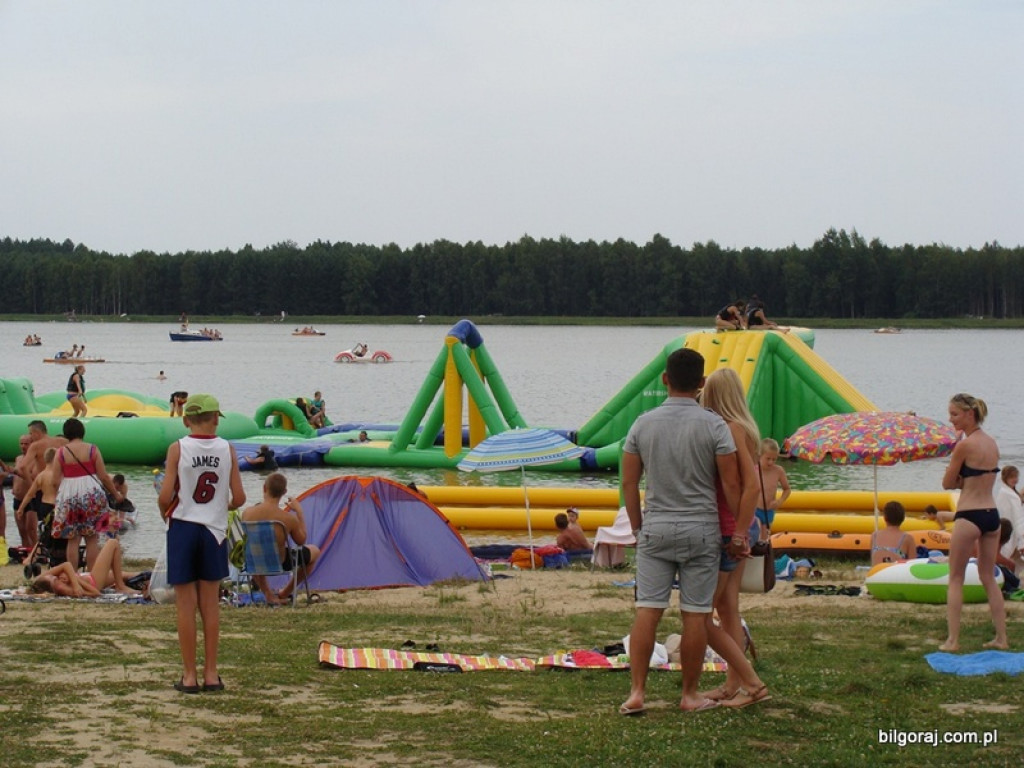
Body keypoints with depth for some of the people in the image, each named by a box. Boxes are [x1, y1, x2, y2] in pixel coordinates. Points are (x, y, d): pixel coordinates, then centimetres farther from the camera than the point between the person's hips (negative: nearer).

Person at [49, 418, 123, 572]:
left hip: (68, 496, 0)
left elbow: (56, 480, -2)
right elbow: (104, 476, -2)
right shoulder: (92, 449, -2)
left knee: (72, 540, 6)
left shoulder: (61, 452, -1)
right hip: (91, 494, 0)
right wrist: (115, 494, 10)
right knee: (92, 539, 5)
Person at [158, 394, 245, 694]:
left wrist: (166, 513, 8)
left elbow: (165, 496, -13)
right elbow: (238, 498, -3)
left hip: (182, 526, -2)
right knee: (211, 604, 10)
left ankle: (189, 676, 5)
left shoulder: (178, 449, -8)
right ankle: (211, 674, 12)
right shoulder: (227, 450, -3)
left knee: (186, 604, 3)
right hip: (214, 529, 2)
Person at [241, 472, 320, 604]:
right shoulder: (288, 519, -26)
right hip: (280, 564, -3)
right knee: (314, 551, 25)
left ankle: (268, 595, 30)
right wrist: (299, 512, -1)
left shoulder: (247, 513, -20)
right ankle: (284, 594, 31)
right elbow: (301, 541, -5)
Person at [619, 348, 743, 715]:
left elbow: (629, 483, 3)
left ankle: (636, 692, -5)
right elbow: (731, 485, -8)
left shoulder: (643, 424, 1)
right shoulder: (713, 425, -7)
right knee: (696, 615, 4)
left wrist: (638, 528, 14)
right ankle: (690, 695, 10)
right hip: (701, 529, -2)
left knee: (647, 611, 1)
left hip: (655, 529, 2)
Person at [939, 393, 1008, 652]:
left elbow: (948, 483, -6)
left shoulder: (964, 446, -13)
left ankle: (953, 640, -1)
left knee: (955, 579, 3)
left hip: (969, 516, -7)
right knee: (989, 578, 16)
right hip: (992, 514, 7)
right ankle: (1001, 638, 15)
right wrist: (963, 480, 3)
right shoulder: (992, 443, 9)